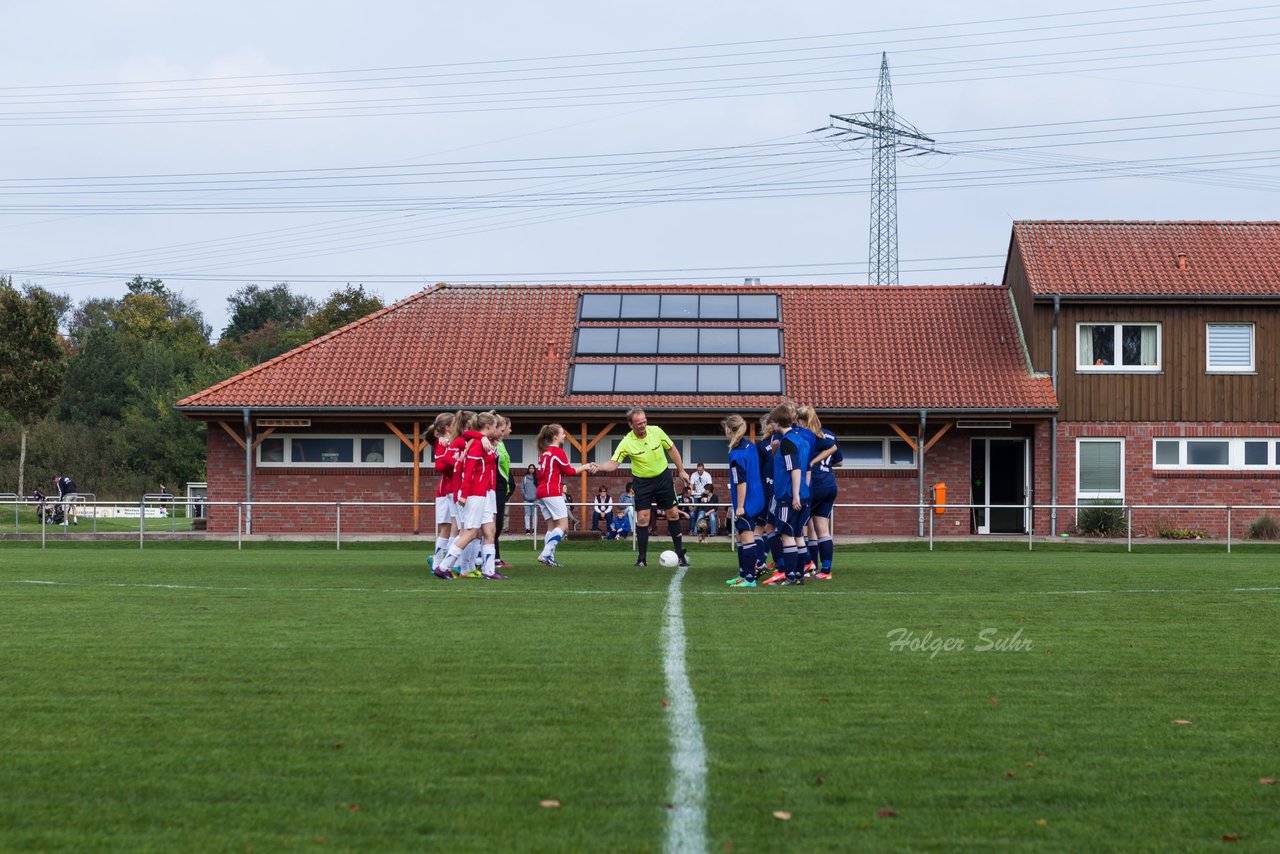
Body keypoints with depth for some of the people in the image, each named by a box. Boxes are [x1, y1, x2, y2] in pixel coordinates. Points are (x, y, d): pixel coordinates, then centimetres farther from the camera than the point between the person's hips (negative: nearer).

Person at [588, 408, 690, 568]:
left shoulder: (656, 431, -12)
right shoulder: (626, 442, -18)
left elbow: (672, 450, 2)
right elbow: (613, 464, -20)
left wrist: (681, 471, 5)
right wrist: (598, 467, -39)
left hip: (662, 477, 2)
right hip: (642, 482, -2)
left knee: (673, 514, 5)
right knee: (642, 518, -8)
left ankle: (680, 554, 17)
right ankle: (642, 558, 0)